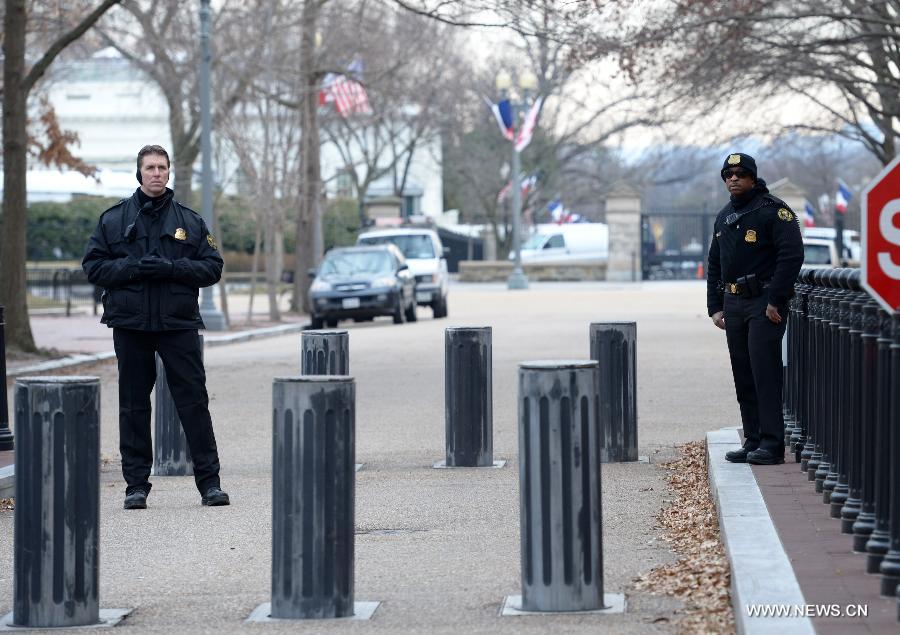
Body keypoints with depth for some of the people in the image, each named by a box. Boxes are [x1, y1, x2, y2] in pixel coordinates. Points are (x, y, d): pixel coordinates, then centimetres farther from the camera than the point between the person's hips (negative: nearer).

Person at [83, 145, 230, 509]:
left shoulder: (189, 221, 8)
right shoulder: (114, 219, 8)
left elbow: (212, 267, 4)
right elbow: (93, 266, 4)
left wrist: (171, 268, -12)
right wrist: (132, 268, -13)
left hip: (178, 326, 0)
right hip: (130, 325, 1)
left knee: (194, 402, -2)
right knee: (133, 406, 4)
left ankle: (209, 482, 3)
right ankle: (136, 485, 11)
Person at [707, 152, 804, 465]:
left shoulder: (773, 210, -6)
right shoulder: (724, 217, 18)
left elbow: (792, 255, -14)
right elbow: (714, 265, 24)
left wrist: (775, 300, -18)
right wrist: (715, 307, 15)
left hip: (764, 302, -8)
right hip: (733, 304, 8)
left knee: (765, 372, -11)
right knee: (743, 377, 8)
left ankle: (771, 444, -11)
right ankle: (752, 441, 12)